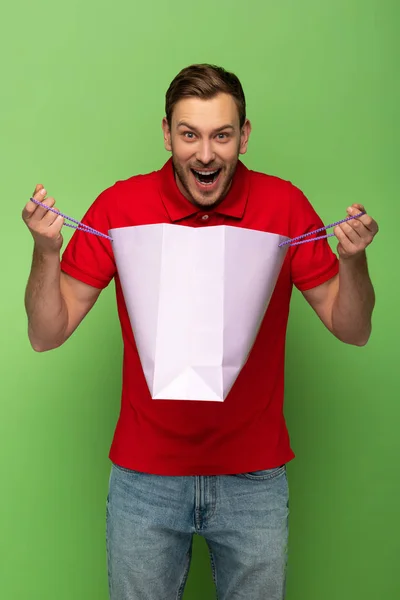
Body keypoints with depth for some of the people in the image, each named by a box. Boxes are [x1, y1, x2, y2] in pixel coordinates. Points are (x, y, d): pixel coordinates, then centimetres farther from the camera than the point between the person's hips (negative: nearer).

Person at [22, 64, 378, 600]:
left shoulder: (284, 205, -8)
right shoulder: (120, 206, -9)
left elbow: (353, 331, -2)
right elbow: (47, 334, -6)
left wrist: (353, 259, -20)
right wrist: (46, 251, -22)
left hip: (254, 479, 1)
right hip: (144, 476, 0)